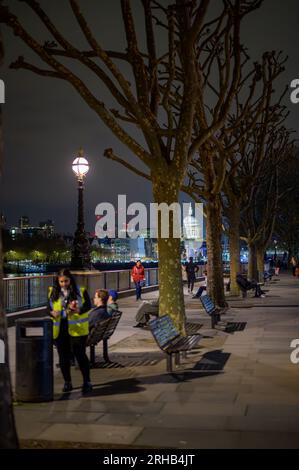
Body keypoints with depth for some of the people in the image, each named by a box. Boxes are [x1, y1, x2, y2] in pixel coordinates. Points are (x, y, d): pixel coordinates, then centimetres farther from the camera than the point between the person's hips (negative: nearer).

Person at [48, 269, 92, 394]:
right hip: (59, 329, 3)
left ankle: (87, 381, 10)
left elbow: (88, 305, -6)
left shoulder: (81, 291, -2)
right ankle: (67, 382, 22)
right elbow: (48, 308, 5)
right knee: (63, 356, 9)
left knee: (80, 354, -2)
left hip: (77, 329, -3)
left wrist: (77, 310, -26)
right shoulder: (52, 292, 5)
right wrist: (53, 313, -18)